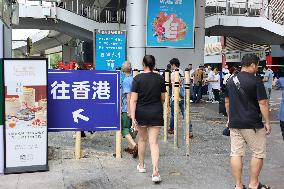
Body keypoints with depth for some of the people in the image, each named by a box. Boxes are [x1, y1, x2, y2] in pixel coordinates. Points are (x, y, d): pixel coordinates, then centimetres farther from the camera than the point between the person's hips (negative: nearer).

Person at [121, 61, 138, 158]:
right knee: (130, 127, 19)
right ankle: (130, 147, 27)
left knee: (124, 129, -2)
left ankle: (134, 145, -20)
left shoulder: (126, 81, -15)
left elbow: (128, 96, -21)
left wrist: (129, 111, -20)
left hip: (126, 109, -7)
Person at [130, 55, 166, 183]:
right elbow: (163, 99, 9)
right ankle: (155, 172, -13)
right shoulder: (160, 79, -1)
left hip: (141, 113, -1)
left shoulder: (138, 79, -8)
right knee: (154, 142, -1)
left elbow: (133, 99, -13)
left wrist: (133, 117, -13)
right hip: (156, 113, 1)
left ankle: (141, 165, 34)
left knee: (142, 139, 19)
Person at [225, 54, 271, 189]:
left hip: (234, 123, 6)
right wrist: (267, 122, -6)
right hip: (252, 124, -6)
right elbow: (263, 103, -13)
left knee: (236, 153, 7)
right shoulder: (255, 81, -12)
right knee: (259, 153, 10)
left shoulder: (231, 80, 8)